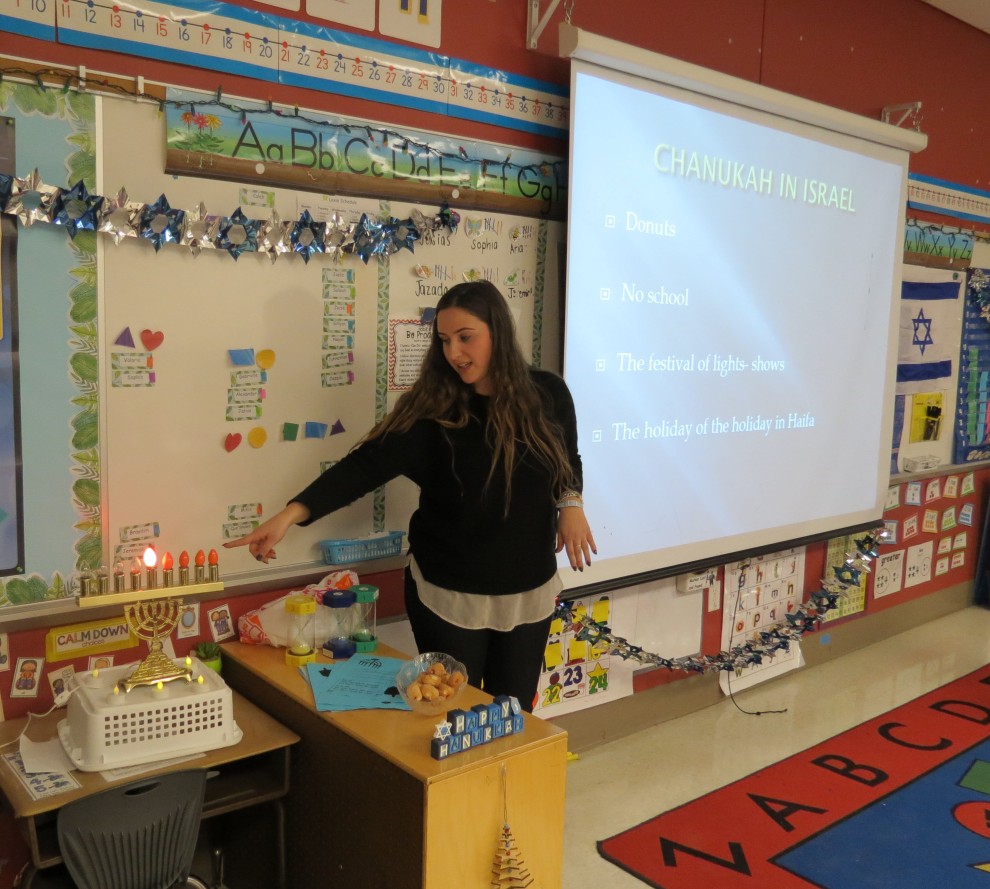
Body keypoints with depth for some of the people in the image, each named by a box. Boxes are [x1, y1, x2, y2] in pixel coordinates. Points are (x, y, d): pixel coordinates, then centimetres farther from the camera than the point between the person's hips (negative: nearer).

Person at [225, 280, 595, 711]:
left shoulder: (547, 393, -5)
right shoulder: (433, 406, -13)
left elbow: (569, 460, 12)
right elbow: (368, 463, -20)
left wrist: (571, 503, -8)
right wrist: (290, 514, -31)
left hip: (529, 593, 3)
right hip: (449, 595, -2)